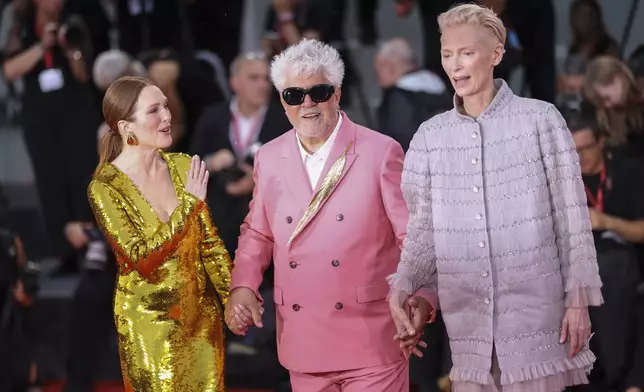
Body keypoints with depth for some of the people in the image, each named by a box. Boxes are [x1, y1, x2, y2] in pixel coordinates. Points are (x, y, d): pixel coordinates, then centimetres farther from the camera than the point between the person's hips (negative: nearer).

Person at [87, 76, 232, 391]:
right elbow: (142, 260, -23)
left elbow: (210, 242, 6)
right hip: (150, 320, -4)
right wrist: (190, 202, -25)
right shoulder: (105, 187, -16)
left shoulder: (183, 167, -2)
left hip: (201, 311, 4)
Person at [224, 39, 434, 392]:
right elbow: (257, 234, 20)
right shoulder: (269, 159, 9)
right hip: (304, 345, 4)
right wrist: (243, 287, 2)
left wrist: (420, 298, -20)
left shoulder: (380, 152, -4)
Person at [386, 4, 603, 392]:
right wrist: (403, 285, -7)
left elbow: (571, 215, -1)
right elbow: (423, 229, 9)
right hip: (467, 320, 3)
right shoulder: (430, 137, 8)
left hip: (534, 313, -3)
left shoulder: (540, 120, -1)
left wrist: (578, 299, -5)